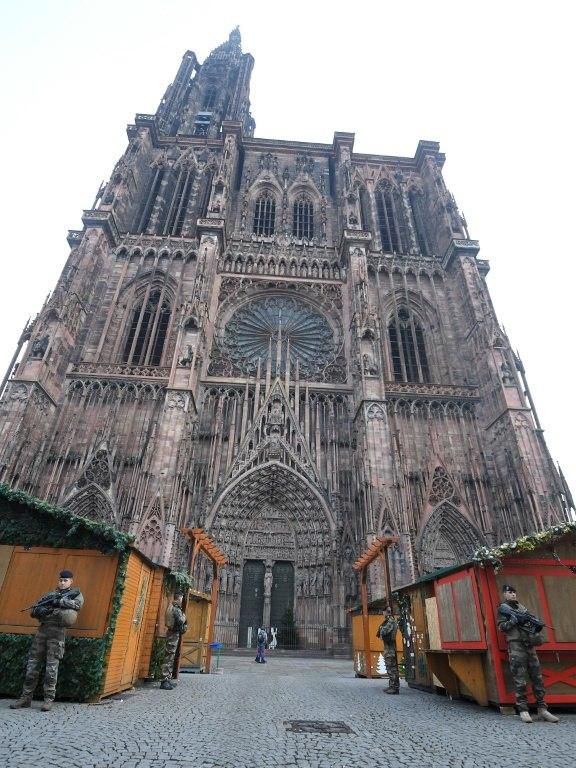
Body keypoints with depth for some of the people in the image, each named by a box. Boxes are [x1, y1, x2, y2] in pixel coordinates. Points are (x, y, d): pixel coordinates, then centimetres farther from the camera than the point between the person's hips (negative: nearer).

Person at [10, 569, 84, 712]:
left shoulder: (75, 593, 10)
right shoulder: (49, 594, 21)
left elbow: (77, 604, -11)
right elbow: (33, 611, 16)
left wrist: (58, 601, -13)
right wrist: (40, 610, -8)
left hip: (57, 631, -4)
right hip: (42, 630, 4)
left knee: (52, 666, -5)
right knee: (32, 665, 4)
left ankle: (48, 699, 1)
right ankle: (26, 697, 13)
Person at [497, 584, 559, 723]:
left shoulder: (521, 607, 20)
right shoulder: (502, 608, 2)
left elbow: (533, 621, 19)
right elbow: (502, 627, -7)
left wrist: (537, 624, -4)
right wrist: (514, 619, -18)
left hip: (530, 645, 6)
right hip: (516, 646, -6)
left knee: (537, 678, 6)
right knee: (520, 680, -4)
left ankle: (542, 709, 13)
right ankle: (523, 710, 2)